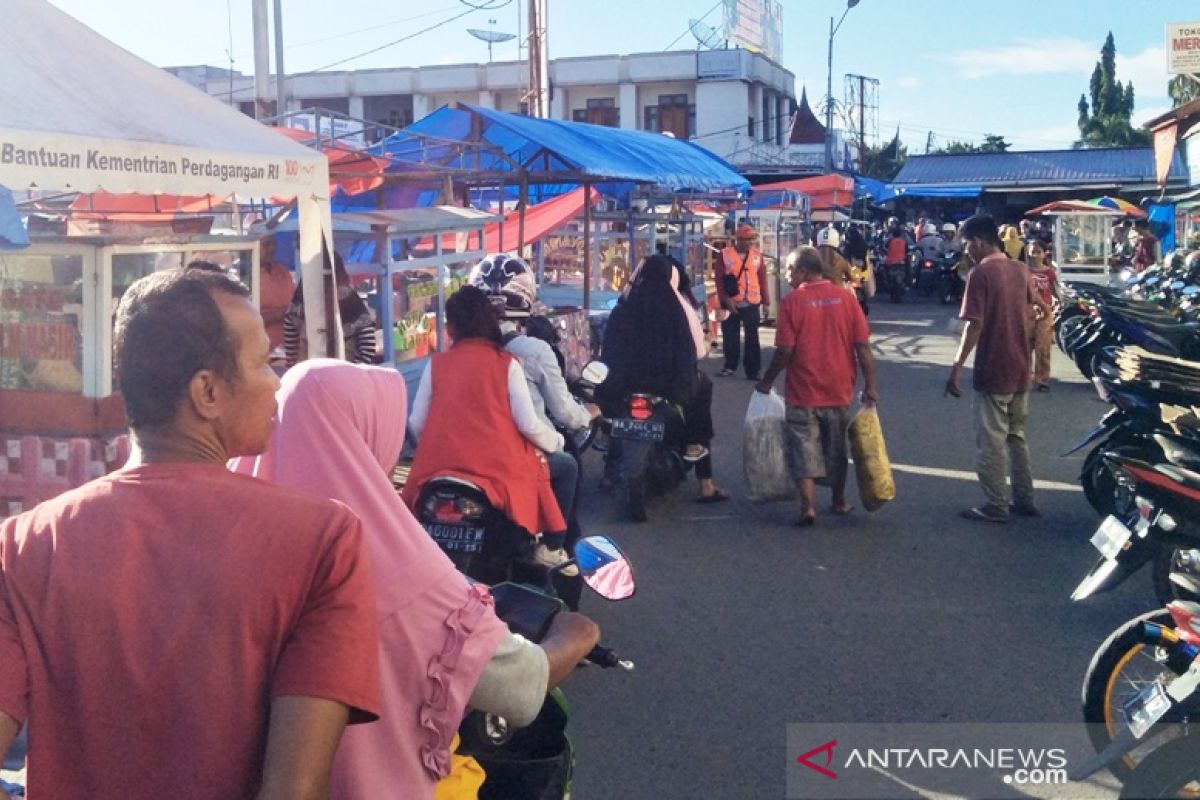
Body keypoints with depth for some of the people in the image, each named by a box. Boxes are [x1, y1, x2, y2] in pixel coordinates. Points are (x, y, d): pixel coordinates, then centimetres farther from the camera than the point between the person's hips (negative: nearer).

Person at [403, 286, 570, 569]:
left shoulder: (435, 364, 6)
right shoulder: (506, 364, -1)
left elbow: (416, 425, 6)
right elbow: (528, 424, -6)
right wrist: (556, 442, 15)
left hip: (440, 467, 2)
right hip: (496, 467, -2)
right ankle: (550, 547, 20)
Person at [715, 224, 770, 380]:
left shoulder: (757, 254, 4)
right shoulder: (725, 254, -3)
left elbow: (762, 279, 7)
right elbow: (719, 279, -4)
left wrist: (766, 302, 5)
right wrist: (725, 299, -13)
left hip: (752, 304, 1)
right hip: (731, 304, -1)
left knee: (752, 338, 4)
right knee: (730, 336, 8)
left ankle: (753, 370, 9)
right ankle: (730, 366, 24)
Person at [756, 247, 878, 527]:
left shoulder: (792, 301, -11)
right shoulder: (844, 298, -2)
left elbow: (784, 351, -13)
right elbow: (863, 346, -4)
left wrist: (767, 381, 0)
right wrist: (869, 385, 3)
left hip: (803, 391, -4)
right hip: (838, 390, 4)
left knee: (805, 449, 4)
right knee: (836, 449, 18)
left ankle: (808, 506, -4)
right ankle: (839, 501, 29)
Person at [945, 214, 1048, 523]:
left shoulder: (980, 273, -15)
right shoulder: (1020, 269, 7)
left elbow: (974, 325, -21)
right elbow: (1038, 309, 21)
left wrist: (957, 367, -20)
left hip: (993, 371, -7)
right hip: (1021, 370, 7)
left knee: (991, 442, 1)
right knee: (1016, 436, 17)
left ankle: (996, 506, 5)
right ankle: (1024, 500, 21)